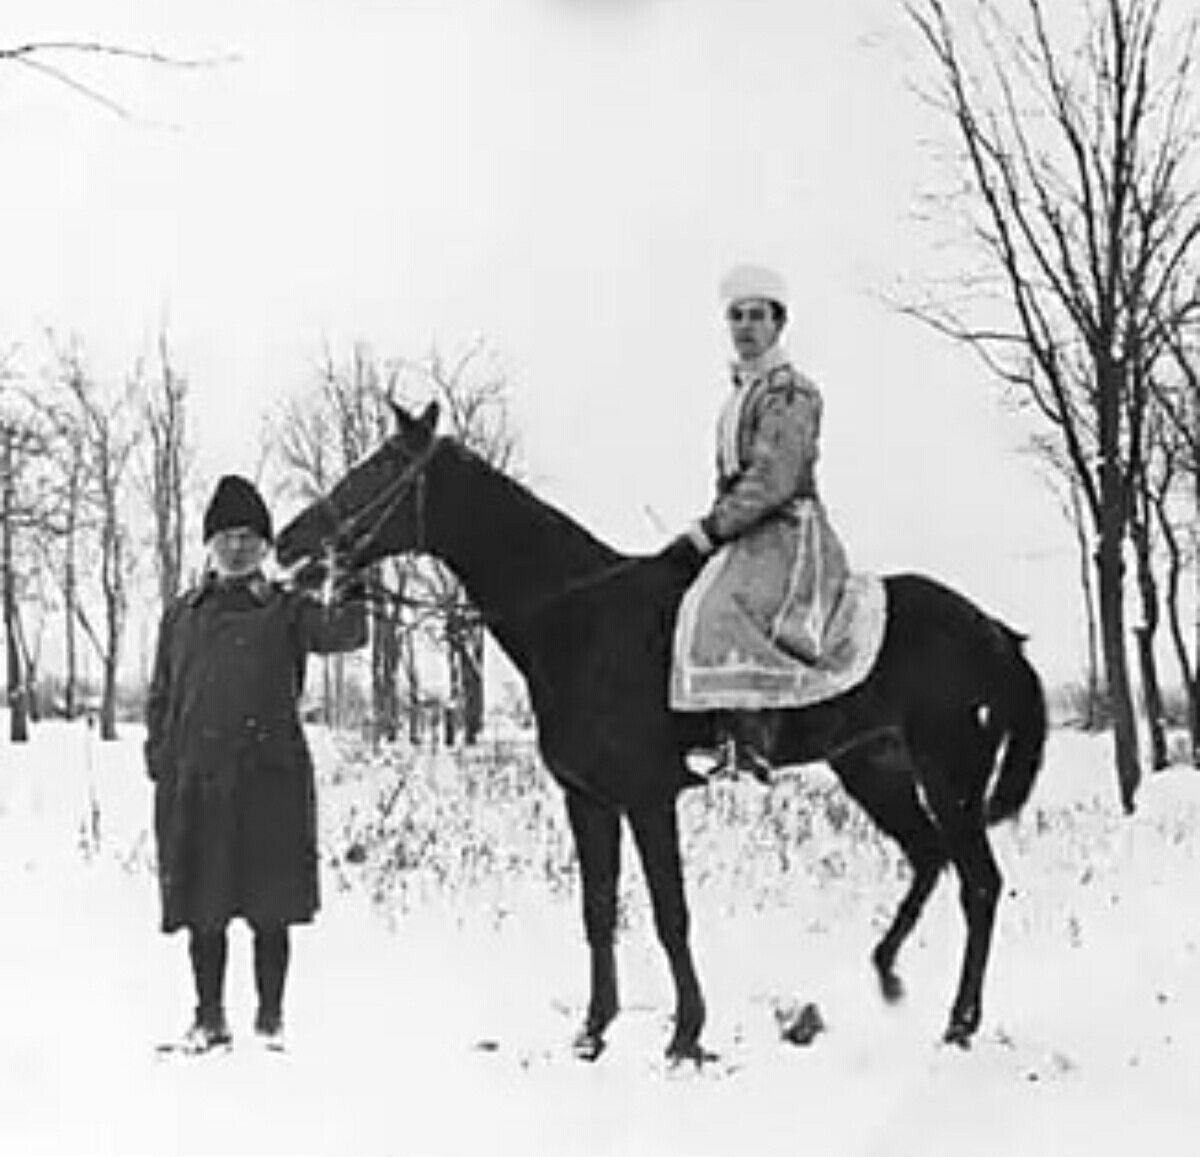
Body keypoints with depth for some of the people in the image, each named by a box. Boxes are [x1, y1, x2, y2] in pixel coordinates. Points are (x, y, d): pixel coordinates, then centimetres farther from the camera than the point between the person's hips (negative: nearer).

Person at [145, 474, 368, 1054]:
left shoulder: (285, 611, 5)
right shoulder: (181, 616, 14)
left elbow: (342, 634, -15)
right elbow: (160, 698, 15)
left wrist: (346, 590, -36)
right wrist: (161, 762, 4)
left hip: (271, 778, -2)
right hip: (195, 782, 2)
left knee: (270, 909, 2)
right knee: (203, 908, 7)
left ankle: (271, 1017, 15)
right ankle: (209, 1018, 19)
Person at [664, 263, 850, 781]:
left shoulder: (790, 392, -7)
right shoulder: (740, 393, 20)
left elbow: (772, 481, -17)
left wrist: (704, 534, -18)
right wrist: (709, 531, 13)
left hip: (789, 534, -10)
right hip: (749, 538, 10)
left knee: (717, 610, -32)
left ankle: (750, 744, -40)